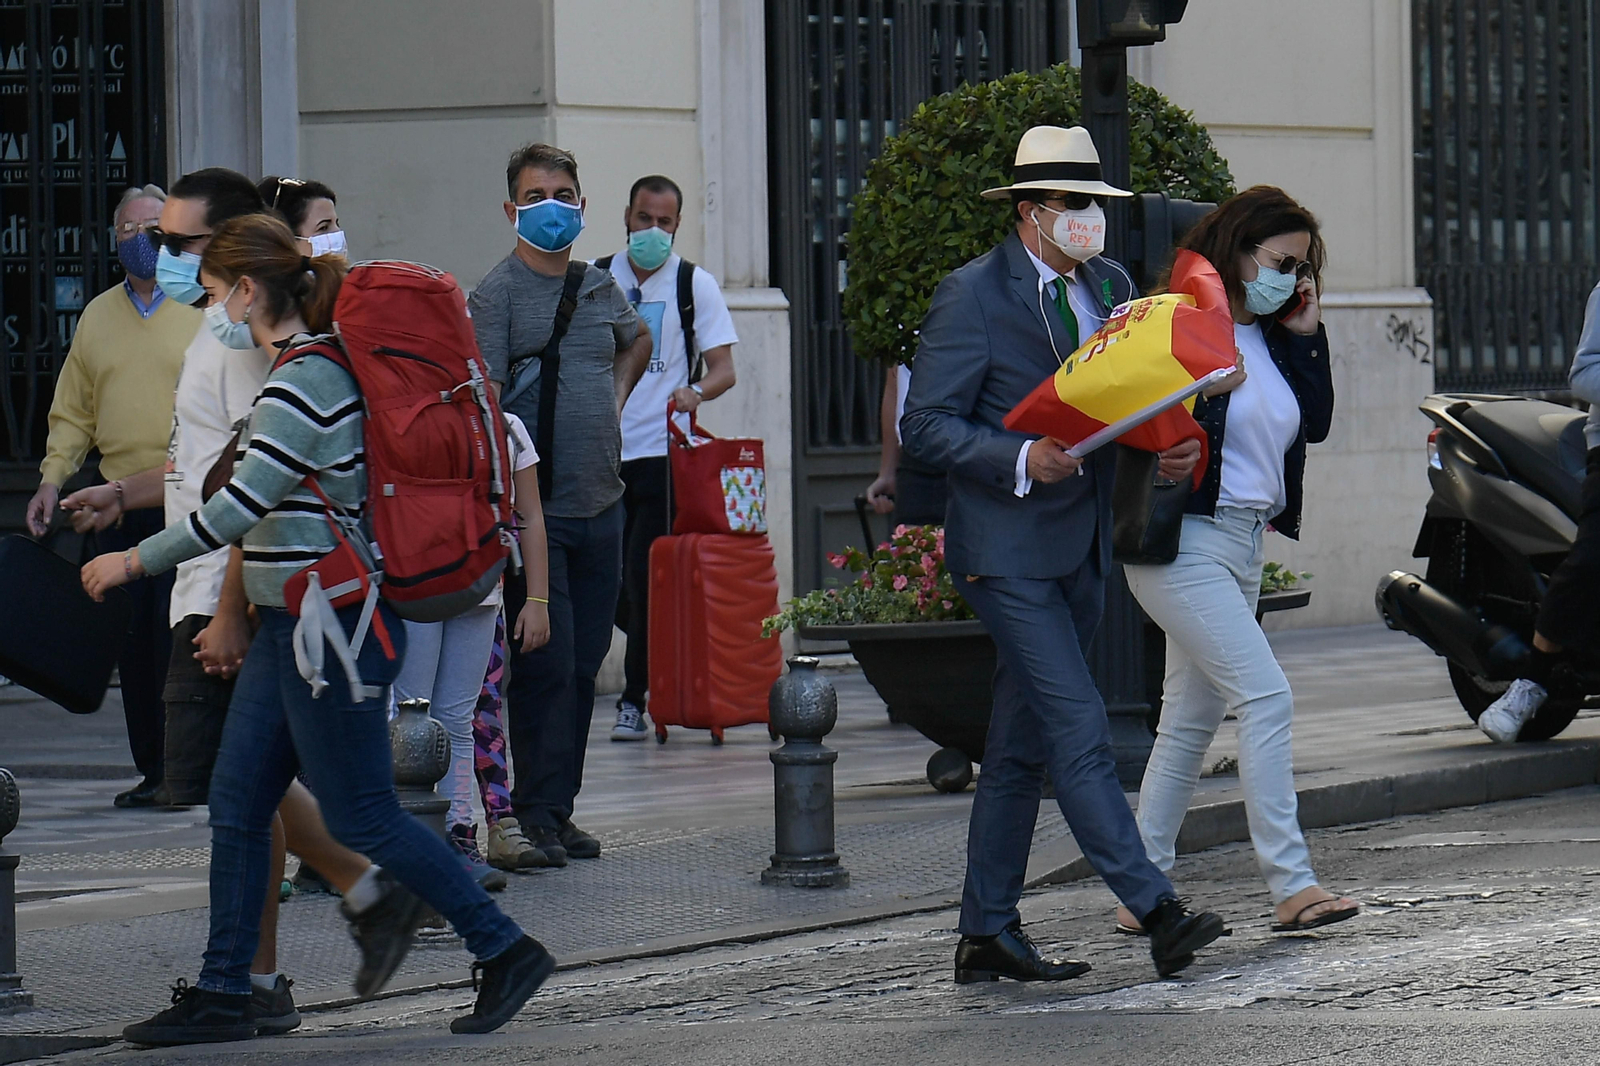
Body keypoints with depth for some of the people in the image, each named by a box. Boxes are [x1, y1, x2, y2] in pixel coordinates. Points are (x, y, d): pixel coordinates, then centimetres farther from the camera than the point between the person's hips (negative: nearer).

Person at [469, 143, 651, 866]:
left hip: (600, 505, 6)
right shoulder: (497, 292, -6)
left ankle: (557, 810, 14)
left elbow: (636, 341, 37)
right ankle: (535, 812, -3)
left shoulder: (600, 288, 13)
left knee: (584, 664, 8)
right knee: (546, 663, -9)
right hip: (535, 508, -6)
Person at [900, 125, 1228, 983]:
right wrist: (1021, 460, -24)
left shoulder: (1109, 286, 11)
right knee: (1078, 731, -13)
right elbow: (925, 426, -11)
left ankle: (987, 934, 15)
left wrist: (1177, 446, -3)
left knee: (1021, 749, 11)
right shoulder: (972, 295, -9)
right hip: (1007, 549, -7)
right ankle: (1156, 912, -18)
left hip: (1082, 548, 7)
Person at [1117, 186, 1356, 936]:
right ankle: (1290, 885, -18)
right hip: (1183, 543, -9)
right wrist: (1208, 389, -26)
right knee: (1265, 695, -17)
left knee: (1191, 721, 11)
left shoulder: (1272, 339, 13)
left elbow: (1316, 424, 11)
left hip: (1244, 548, 9)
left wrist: (1307, 334, 5)